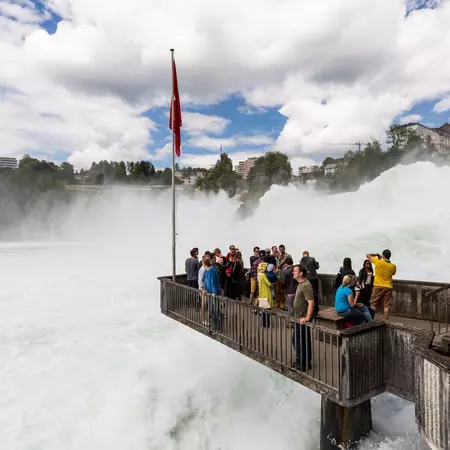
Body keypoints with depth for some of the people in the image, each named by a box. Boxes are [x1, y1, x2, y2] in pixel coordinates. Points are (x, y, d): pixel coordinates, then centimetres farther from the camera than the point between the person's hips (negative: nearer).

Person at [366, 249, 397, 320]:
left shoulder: (378, 262, -11)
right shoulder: (393, 266, 0)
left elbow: (368, 255, 1)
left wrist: (377, 254, 15)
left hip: (378, 286, -2)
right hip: (388, 287, 3)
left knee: (373, 304, 6)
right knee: (387, 305, 6)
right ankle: (385, 320, 7)